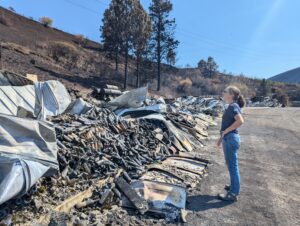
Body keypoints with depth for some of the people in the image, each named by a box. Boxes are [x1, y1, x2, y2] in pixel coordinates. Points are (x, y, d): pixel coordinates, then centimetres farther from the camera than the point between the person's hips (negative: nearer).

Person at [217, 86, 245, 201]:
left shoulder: (233, 106, -15)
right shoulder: (229, 107, 13)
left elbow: (240, 121, -30)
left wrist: (225, 131, -21)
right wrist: (221, 137, 18)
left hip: (231, 139, -10)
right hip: (228, 139, 10)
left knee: (233, 166, 2)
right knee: (231, 165, 22)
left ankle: (233, 194, 15)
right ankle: (234, 186, 40)